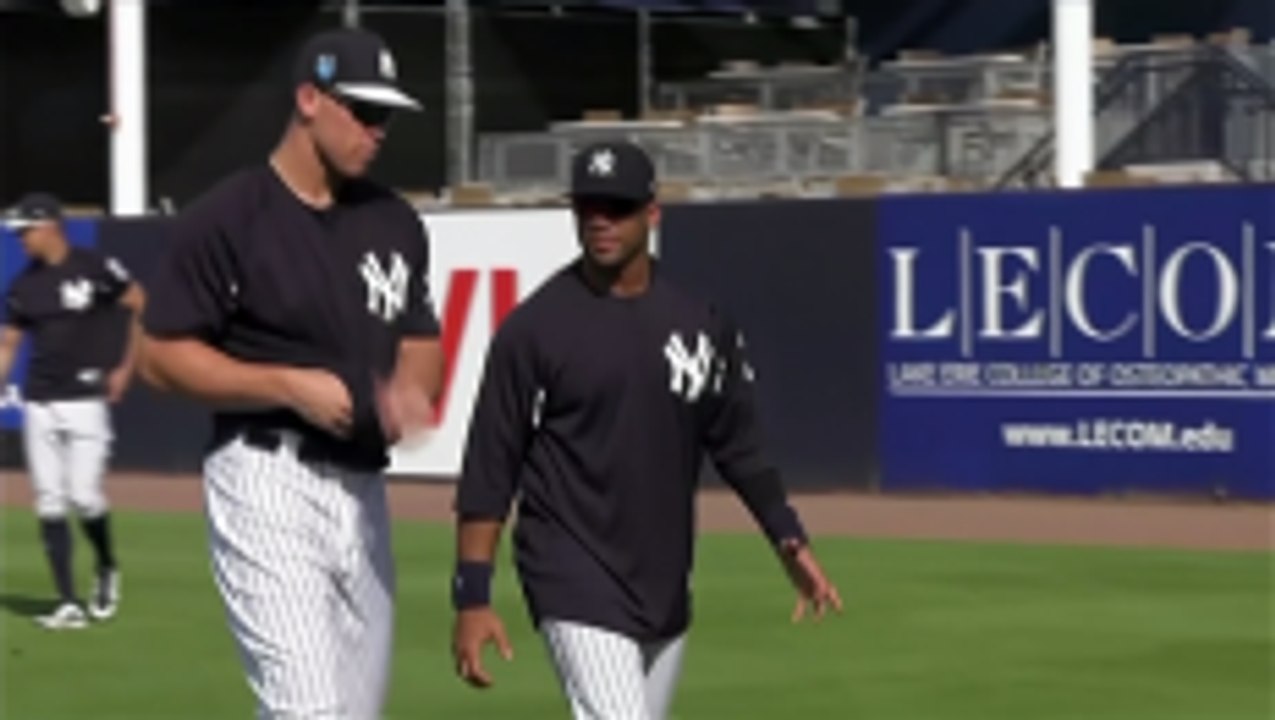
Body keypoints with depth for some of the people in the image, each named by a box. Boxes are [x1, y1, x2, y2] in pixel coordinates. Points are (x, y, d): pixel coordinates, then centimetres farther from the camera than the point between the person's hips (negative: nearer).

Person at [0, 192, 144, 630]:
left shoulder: (95, 269, -7)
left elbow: (143, 308, 0)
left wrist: (125, 368, -3)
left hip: (86, 401, -5)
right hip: (39, 405, 5)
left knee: (84, 496, -11)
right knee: (50, 503, 1)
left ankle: (107, 568, 20)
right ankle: (68, 604, 4)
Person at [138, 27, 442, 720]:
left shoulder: (395, 222, 12)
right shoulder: (226, 218, -8)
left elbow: (421, 341, 20)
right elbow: (162, 356, -8)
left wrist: (412, 388, -4)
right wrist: (290, 386, -18)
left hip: (363, 487, 7)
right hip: (268, 481, -7)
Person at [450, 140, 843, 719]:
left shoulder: (702, 323, 6)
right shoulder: (534, 328, -8)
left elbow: (737, 445, 15)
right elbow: (488, 469, -8)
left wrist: (789, 539, 3)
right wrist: (472, 597, -14)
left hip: (665, 585, 6)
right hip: (577, 584, -6)